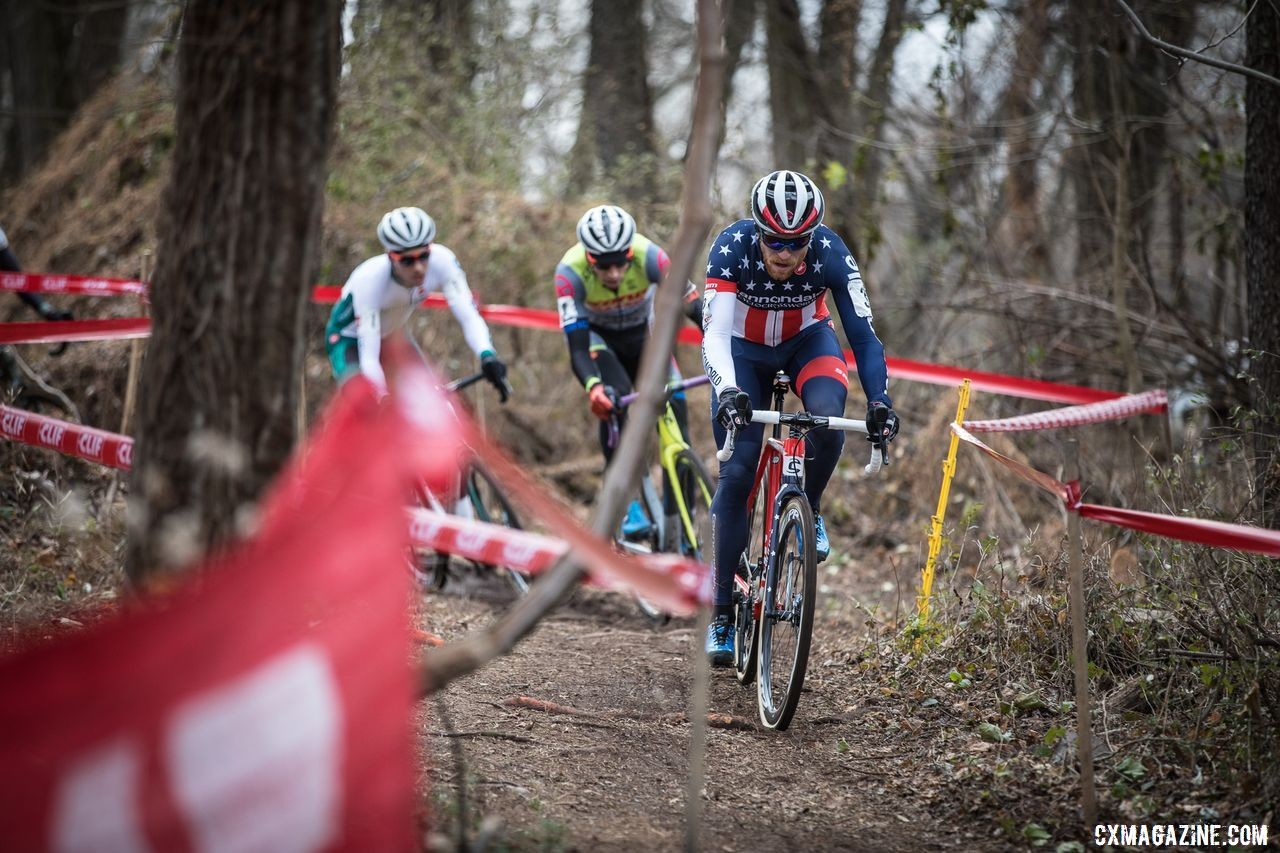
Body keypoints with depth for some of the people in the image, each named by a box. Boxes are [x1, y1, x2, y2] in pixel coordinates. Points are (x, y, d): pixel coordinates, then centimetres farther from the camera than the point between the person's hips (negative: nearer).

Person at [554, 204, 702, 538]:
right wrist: (592, 387, -55)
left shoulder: (649, 257, -33)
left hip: (643, 334, 2)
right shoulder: (570, 272, -35)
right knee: (615, 401, -29)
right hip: (598, 337, -2)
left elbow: (695, 307, -33)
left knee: (675, 408, -16)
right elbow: (577, 347, -37)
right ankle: (627, 506, -23)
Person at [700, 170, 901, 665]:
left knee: (828, 419, -31)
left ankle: (809, 509, 0)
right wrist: (727, 392, -56)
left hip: (806, 341, 1)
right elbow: (714, 334, -39)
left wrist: (879, 400, -42)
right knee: (737, 472, -10)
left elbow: (863, 334, -28)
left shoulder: (830, 253, -30)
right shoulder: (731, 248, -33)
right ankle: (722, 610, -1)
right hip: (743, 350, -1)